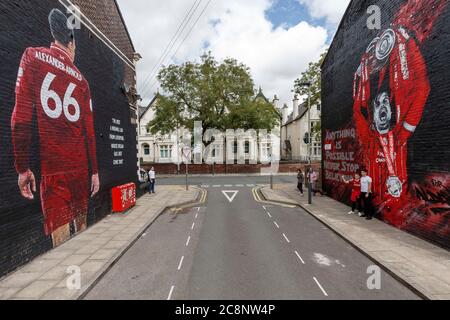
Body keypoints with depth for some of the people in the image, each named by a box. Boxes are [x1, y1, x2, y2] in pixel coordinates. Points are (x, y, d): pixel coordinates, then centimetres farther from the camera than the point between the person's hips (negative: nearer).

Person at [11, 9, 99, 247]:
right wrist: (94, 171, 10)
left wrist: (23, 168, 0)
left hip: (52, 169, -3)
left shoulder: (33, 56, 3)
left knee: (62, 243, -2)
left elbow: (21, 118, -5)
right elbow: (89, 131, 4)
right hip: (80, 168, 3)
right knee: (81, 232, 16)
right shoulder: (81, 80, 9)